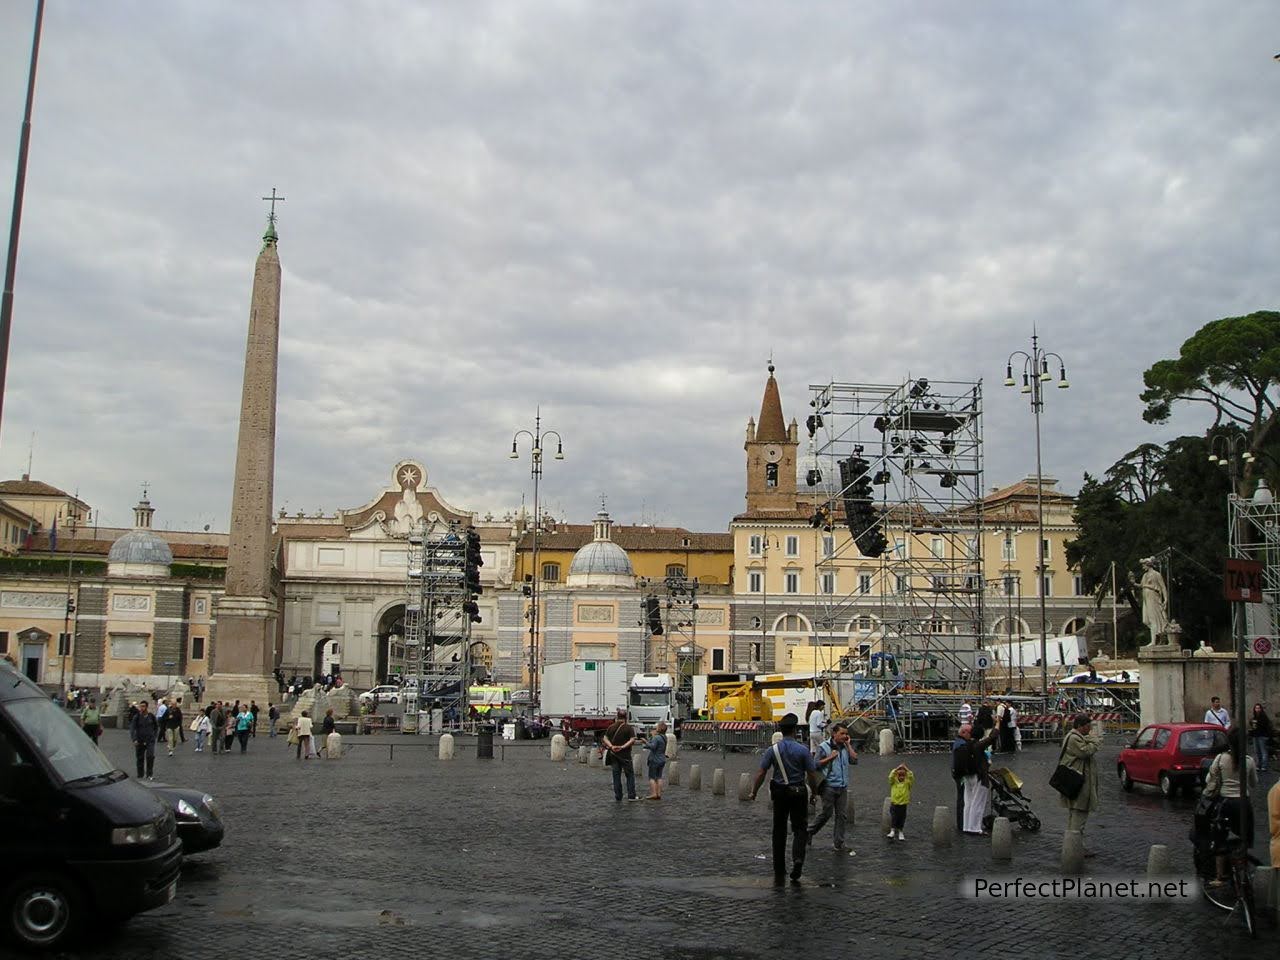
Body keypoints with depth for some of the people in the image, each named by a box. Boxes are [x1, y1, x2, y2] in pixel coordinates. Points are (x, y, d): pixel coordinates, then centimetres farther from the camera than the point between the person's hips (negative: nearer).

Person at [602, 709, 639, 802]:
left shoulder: (611, 727, 5)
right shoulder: (629, 728, -7)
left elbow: (605, 739, 0)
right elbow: (632, 740, -16)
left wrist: (611, 746, -12)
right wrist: (623, 747, -17)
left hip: (613, 755, 3)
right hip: (625, 755, -3)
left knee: (616, 775, 8)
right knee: (630, 774, 8)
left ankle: (618, 797, 8)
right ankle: (631, 795, 4)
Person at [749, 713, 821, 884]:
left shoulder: (773, 750, -5)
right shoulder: (802, 750, -9)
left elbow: (761, 773, -6)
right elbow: (812, 774, -7)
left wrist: (754, 791, 4)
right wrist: (815, 792, 8)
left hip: (779, 793, 2)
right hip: (798, 793, -2)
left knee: (779, 831, 11)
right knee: (800, 828, 9)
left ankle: (779, 872, 15)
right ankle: (798, 857, -18)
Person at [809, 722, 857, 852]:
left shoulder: (845, 747, 10)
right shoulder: (824, 747, -6)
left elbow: (854, 760, -1)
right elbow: (815, 764, -9)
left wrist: (848, 745, 0)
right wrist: (830, 757, -15)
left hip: (842, 787, 5)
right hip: (829, 786, -5)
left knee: (842, 815, 4)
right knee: (826, 813, -1)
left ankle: (839, 843, 11)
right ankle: (809, 831, 19)